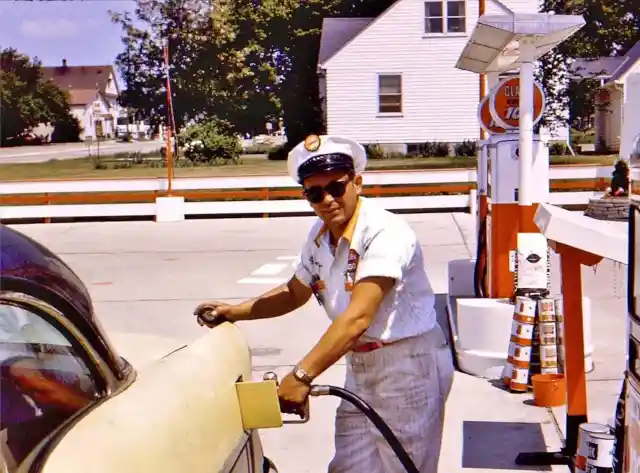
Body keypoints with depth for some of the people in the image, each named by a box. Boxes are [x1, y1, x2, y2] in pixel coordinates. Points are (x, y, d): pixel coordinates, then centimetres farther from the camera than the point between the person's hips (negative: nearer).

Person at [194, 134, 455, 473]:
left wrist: (301, 376, -35)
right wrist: (234, 312, 9)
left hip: (410, 365, -7)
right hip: (360, 368, 7)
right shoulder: (319, 235, 4)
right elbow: (294, 293, 21)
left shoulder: (385, 232, -22)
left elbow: (358, 317, -31)